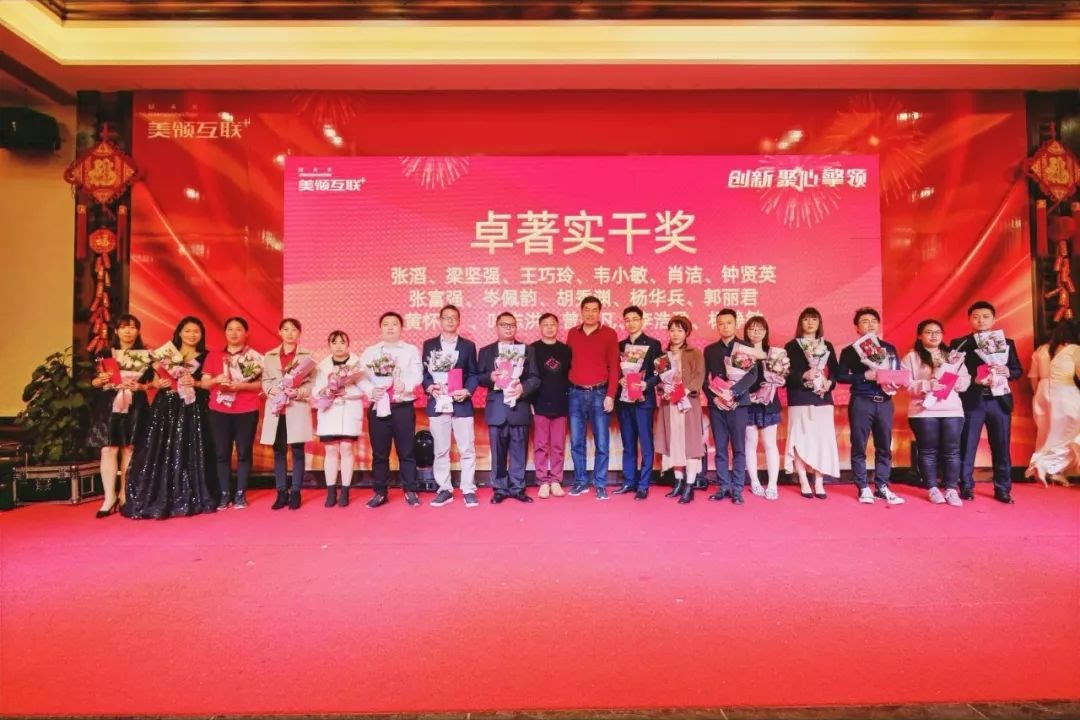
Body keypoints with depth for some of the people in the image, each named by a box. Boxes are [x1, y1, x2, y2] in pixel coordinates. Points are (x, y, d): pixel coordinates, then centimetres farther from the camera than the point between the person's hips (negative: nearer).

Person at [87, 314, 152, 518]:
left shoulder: (146, 355, 6)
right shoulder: (105, 353, 6)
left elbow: (152, 383, 8)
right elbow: (94, 381, 7)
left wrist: (140, 387, -11)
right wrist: (101, 380, -15)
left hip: (135, 408, 1)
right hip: (109, 406, 0)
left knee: (129, 449, 5)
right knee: (108, 449, -6)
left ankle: (124, 495, 16)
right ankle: (109, 498, 0)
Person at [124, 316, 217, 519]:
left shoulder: (205, 357, 8)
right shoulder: (166, 353, 13)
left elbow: (208, 383, -1)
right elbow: (155, 380, 10)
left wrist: (194, 383, -19)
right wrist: (159, 384, -11)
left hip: (192, 410, -2)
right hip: (165, 408, 2)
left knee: (188, 453, -2)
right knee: (160, 453, -2)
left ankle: (189, 499, 3)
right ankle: (157, 500, 2)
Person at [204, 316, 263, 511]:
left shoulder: (255, 357, 3)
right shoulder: (214, 355, 10)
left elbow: (261, 384, -2)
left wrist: (241, 385, -17)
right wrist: (217, 380, -12)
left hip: (247, 411, -2)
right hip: (219, 411, 2)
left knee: (244, 453, 0)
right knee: (221, 453, 2)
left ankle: (240, 493, 8)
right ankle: (224, 494, 10)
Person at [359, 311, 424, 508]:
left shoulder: (411, 350, 7)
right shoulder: (369, 352, 11)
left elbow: (417, 375, -6)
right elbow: (360, 377, 3)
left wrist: (405, 384, -26)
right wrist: (371, 390, -16)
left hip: (403, 407, -2)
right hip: (378, 407, 2)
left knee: (406, 451, 3)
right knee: (379, 452, 7)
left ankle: (410, 491, 13)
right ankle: (380, 492, 17)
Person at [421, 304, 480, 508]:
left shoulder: (468, 345, 9)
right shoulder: (429, 345, 10)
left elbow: (473, 374, 5)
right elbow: (424, 372, 8)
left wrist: (467, 391, -12)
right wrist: (430, 387, -12)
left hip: (462, 403, -1)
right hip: (437, 403, 1)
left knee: (467, 449, 1)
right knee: (440, 450, 6)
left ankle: (469, 490, 9)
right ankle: (444, 490, 16)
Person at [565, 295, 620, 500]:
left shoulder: (609, 334, 0)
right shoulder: (572, 334, 9)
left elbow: (614, 366, -3)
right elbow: (567, 363, 11)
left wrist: (610, 395, -10)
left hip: (600, 393, -2)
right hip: (576, 393, 3)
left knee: (602, 443, 2)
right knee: (576, 442, 7)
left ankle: (600, 484, 12)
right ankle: (581, 482, 20)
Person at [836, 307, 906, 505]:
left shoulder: (890, 349, 14)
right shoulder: (850, 350, 3)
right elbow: (840, 376, -5)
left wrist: (895, 384, -8)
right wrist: (865, 376, -15)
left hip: (885, 402, 4)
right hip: (861, 402, -3)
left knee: (885, 446, 6)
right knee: (859, 446, -1)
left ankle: (882, 487, 14)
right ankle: (863, 488, 7)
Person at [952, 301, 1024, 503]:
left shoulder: (1007, 343, 11)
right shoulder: (959, 343, 2)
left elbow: (1018, 370, 10)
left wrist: (1007, 372, -11)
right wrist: (974, 379, -19)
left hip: (999, 400, 3)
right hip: (971, 401, -2)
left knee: (1001, 447, 7)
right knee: (967, 447, 1)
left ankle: (1002, 489, 16)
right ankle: (966, 488, 10)